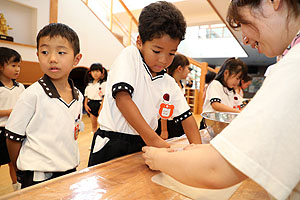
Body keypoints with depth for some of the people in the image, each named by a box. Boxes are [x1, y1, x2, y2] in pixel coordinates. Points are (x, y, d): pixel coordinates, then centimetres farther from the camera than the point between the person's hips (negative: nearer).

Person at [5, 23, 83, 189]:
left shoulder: (78, 96, 0)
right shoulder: (33, 94, -15)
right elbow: (13, 137, -8)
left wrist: (69, 163, 9)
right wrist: (20, 170, 0)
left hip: (69, 172, 5)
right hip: (37, 178, -4)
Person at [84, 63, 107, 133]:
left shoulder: (104, 83, -8)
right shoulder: (89, 84, 11)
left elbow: (104, 96, -13)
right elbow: (86, 95, 13)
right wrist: (85, 104, -1)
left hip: (99, 104, -5)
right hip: (91, 104, 6)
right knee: (93, 125, 13)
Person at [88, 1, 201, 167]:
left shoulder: (169, 84, 5)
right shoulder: (130, 56, -9)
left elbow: (186, 116, 10)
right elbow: (123, 99, -22)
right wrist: (153, 138, -26)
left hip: (143, 146, 5)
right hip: (112, 146, -4)